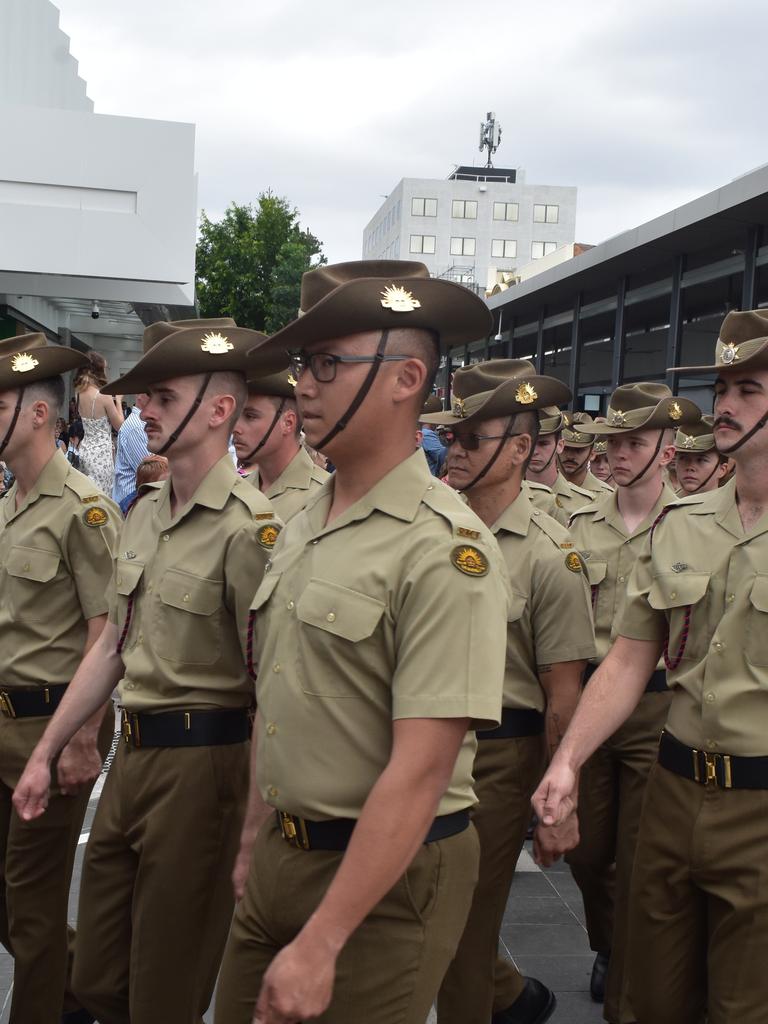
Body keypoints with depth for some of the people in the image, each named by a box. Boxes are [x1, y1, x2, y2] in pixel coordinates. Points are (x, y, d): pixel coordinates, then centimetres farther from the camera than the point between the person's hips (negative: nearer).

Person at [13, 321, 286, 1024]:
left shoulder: (247, 526, -18)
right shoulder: (144, 514, 8)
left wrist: (256, 825, -18)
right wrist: (45, 753, 17)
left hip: (202, 761, -8)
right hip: (132, 752, 8)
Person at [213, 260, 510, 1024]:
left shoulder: (444, 547, -20)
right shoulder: (301, 529, 5)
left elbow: (421, 770, -23)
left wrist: (320, 942, -22)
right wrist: (253, 840, 16)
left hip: (387, 874, -7)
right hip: (280, 852, 7)